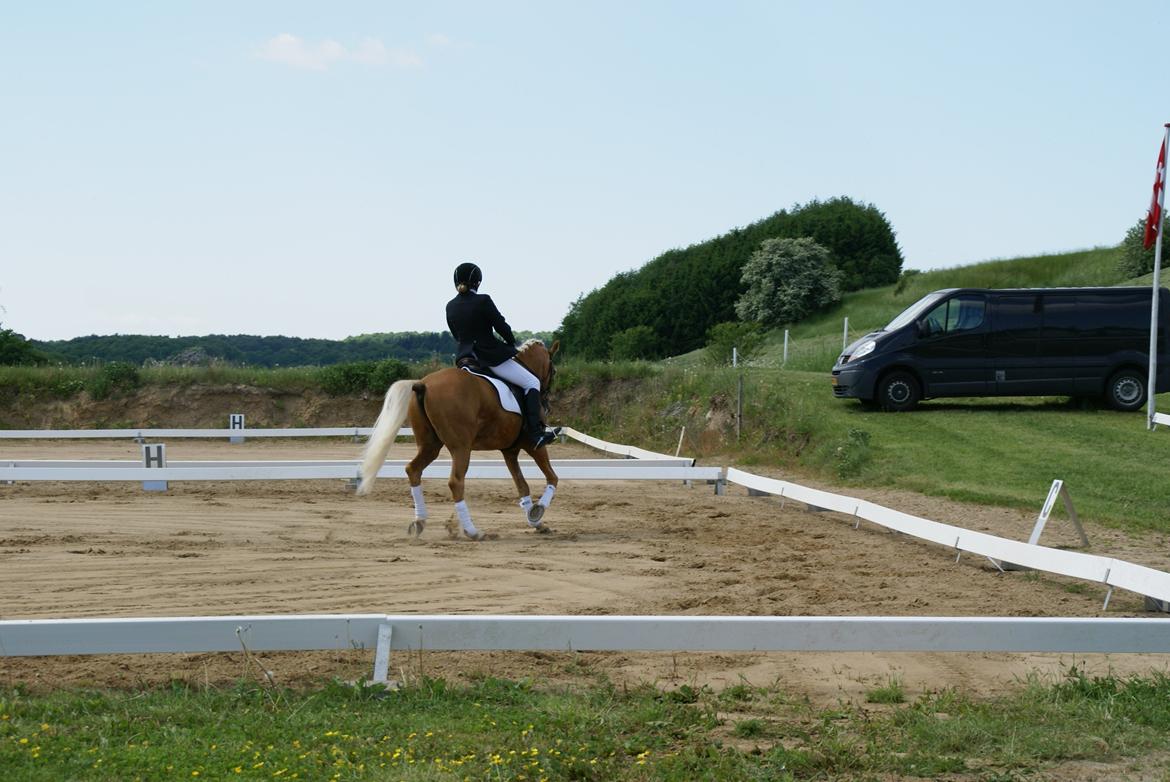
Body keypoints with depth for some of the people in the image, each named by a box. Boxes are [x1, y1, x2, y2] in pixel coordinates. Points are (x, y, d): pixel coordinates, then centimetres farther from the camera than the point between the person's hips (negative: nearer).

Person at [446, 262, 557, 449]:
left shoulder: (450, 306, 5)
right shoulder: (483, 301, -13)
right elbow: (501, 326, -8)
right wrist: (512, 344, 11)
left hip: (464, 358, 7)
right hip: (491, 357, -7)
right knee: (532, 383, 1)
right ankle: (536, 433, -12)